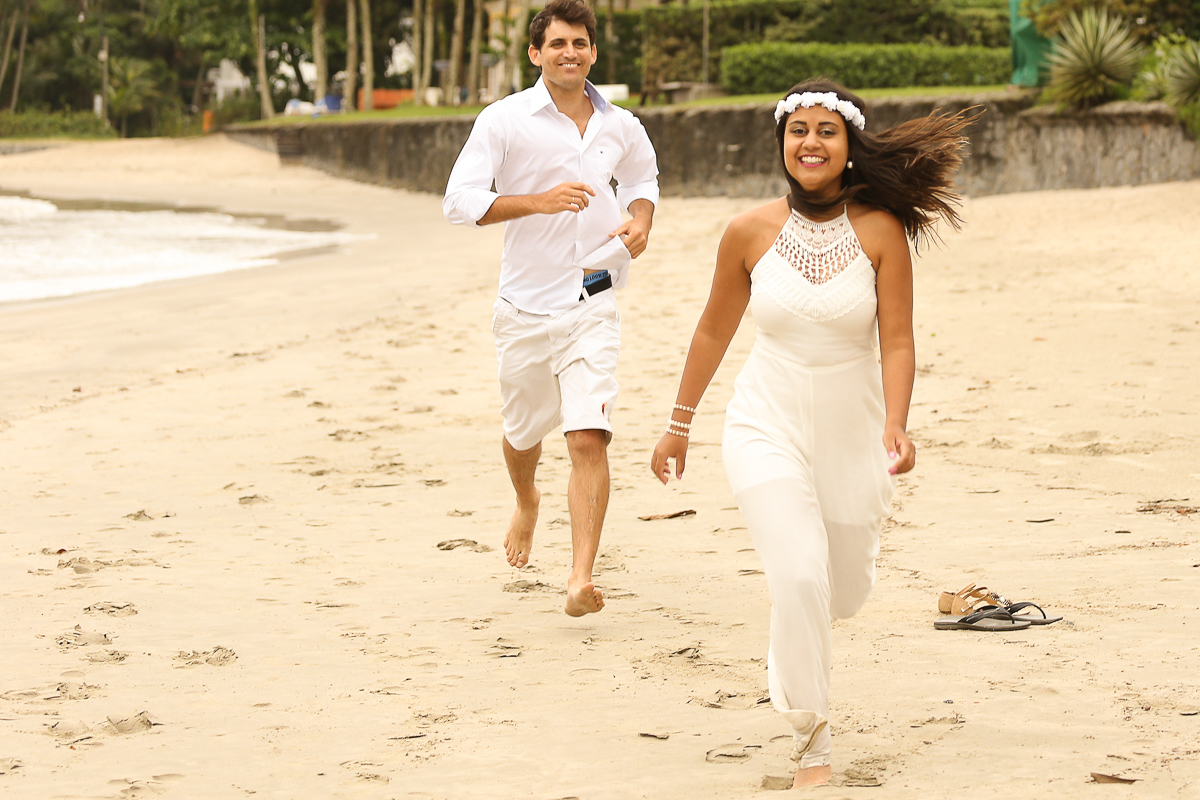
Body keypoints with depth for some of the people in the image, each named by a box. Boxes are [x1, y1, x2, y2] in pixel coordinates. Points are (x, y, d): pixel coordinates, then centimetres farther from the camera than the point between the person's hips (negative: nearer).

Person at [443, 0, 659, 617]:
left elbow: (641, 178, 27)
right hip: (525, 304, -1)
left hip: (593, 303, 1)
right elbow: (460, 202, -13)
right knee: (524, 431, 19)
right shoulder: (504, 120, -7)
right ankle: (526, 503, 53)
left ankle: (581, 577, -17)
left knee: (589, 439, -15)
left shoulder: (621, 128, 5)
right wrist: (539, 200, -25)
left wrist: (640, 221, 5)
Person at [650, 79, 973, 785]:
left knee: (845, 591, 15)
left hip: (853, 430, 1)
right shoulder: (750, 232, -6)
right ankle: (813, 742, -8)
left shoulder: (880, 230, -9)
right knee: (800, 575, -21)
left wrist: (895, 423, -27)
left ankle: (797, 646, 54)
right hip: (768, 425, -1)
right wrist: (679, 424, 13)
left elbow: (897, 341, -11)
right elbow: (715, 331, 7)